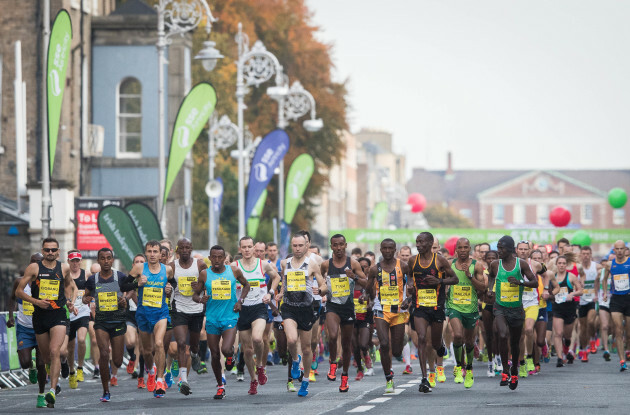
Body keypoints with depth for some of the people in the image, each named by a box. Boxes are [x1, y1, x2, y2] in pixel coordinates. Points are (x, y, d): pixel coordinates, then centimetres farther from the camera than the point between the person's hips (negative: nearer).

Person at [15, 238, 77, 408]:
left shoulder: (64, 268, 6)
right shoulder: (34, 268, -1)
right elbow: (19, 291, 0)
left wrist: (70, 301, 13)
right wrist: (35, 301, -13)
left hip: (59, 315, -1)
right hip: (40, 316, 1)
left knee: (54, 351, -19)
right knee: (45, 357, 10)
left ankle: (52, 391, -26)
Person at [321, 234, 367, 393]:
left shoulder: (353, 263, 0)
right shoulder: (326, 265, 3)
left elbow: (366, 283, 0)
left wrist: (354, 277, -17)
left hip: (348, 306, 1)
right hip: (332, 306, -1)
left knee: (347, 344, 9)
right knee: (332, 336, -27)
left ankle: (344, 376, 24)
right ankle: (333, 364, -4)